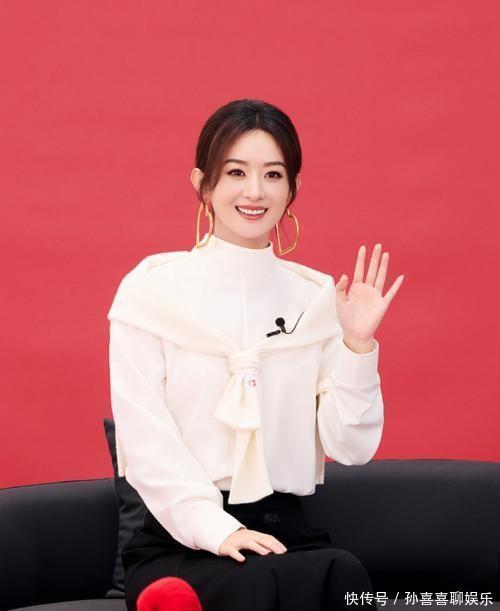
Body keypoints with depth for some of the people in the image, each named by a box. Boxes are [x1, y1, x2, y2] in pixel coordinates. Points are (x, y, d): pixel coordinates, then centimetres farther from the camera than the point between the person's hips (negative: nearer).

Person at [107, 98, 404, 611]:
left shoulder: (320, 296, 11)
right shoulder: (152, 288, 2)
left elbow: (350, 447, 6)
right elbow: (145, 441, -6)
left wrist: (357, 344, -7)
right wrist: (216, 528, -18)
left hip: (287, 535, 3)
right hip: (179, 540, -3)